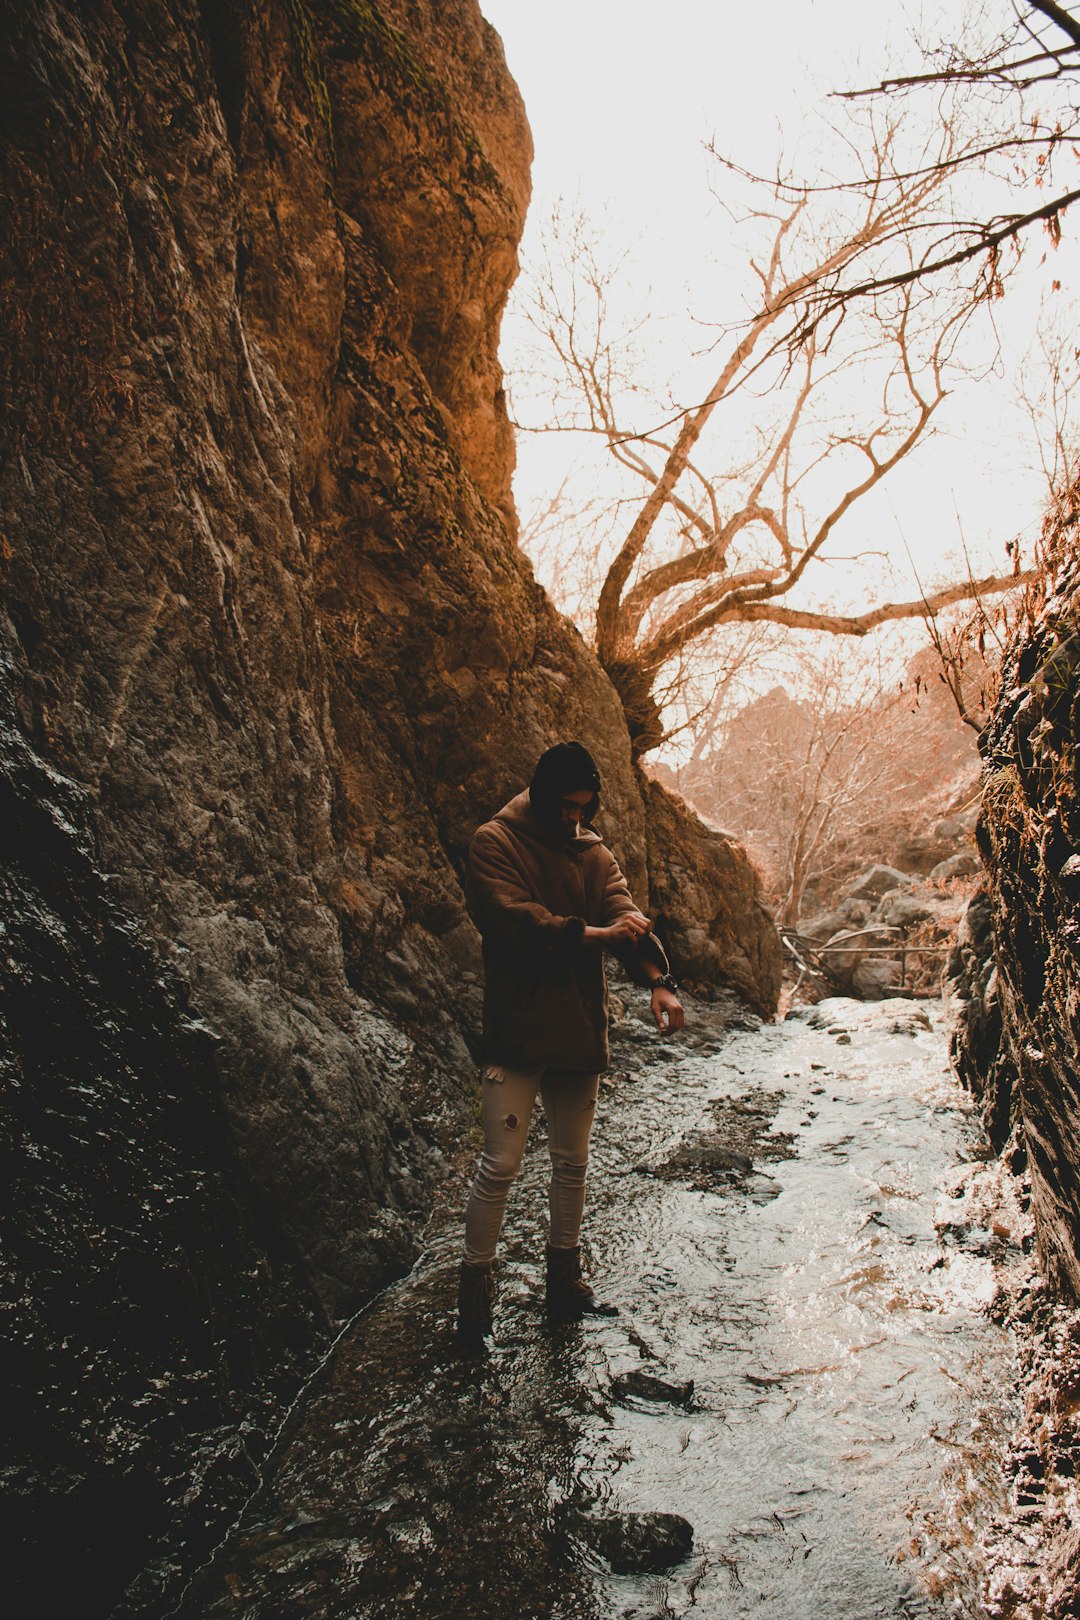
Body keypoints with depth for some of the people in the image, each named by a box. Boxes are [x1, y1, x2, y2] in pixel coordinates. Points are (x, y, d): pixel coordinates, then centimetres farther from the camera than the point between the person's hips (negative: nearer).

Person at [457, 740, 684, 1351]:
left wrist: (658, 979, -22)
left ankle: (566, 1284, 33)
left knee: (573, 1163, 16)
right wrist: (592, 934, -23)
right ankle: (475, 1292, 15)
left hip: (582, 1031, 6)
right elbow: (513, 918, -20)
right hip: (518, 1031, -6)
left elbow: (625, 913, -6)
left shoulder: (594, 852, 10)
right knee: (500, 1165, -2)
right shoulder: (495, 843, -6)